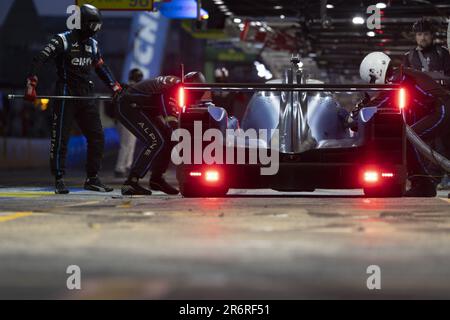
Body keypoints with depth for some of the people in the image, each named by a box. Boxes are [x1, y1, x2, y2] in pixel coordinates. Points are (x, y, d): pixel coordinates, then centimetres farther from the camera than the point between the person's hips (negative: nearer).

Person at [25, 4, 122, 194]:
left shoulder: (93, 44, 13)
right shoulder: (62, 41, -7)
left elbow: (101, 68, 27)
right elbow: (39, 60, -13)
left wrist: (115, 87, 23)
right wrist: (31, 85, -22)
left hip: (86, 96, 6)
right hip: (65, 95, -6)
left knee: (97, 137, 2)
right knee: (60, 138, -5)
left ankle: (92, 179, 10)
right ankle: (59, 180, 1)